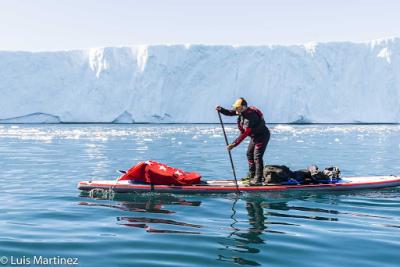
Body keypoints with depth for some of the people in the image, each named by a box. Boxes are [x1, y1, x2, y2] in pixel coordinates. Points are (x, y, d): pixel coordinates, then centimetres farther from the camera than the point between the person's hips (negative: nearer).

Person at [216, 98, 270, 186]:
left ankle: (258, 180, -13)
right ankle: (251, 176, 28)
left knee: (257, 157, -14)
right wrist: (221, 110, -15)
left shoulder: (250, 116, -32)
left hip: (262, 137, -11)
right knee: (249, 154, 16)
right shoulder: (243, 111, -3)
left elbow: (244, 134, -34)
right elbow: (230, 112, 5)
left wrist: (234, 144, -34)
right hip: (255, 136, 11)